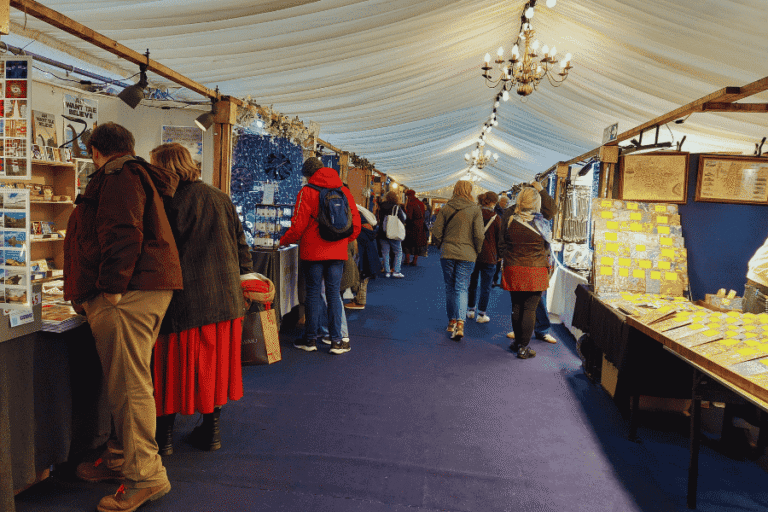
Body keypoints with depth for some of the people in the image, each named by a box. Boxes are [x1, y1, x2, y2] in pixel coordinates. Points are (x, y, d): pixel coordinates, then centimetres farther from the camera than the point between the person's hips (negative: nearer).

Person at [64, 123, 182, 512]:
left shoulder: (117, 176, -6)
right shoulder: (135, 174, 27)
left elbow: (124, 235, -20)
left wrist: (111, 289, -21)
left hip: (126, 295, -11)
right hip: (145, 289, 11)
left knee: (128, 384, -8)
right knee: (124, 382, 16)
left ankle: (146, 476, -2)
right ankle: (122, 458, 28)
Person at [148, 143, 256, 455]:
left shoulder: (169, 202, -10)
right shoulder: (221, 198, 9)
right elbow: (240, 243, 13)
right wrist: (244, 274, 22)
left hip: (184, 298, -5)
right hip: (225, 298, 5)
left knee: (174, 365, 8)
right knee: (214, 363, 15)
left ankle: (164, 435, 20)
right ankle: (211, 430, 24)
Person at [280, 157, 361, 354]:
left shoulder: (307, 191, -5)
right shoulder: (343, 190, 7)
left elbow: (299, 225, -7)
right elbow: (356, 221, 8)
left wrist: (284, 241, 10)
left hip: (313, 251, -3)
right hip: (338, 252, 3)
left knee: (313, 293, 5)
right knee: (334, 294, 7)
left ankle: (310, 339, 14)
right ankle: (336, 340, 7)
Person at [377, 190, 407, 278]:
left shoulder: (381, 206, 3)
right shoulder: (397, 207, -9)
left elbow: (378, 218, 10)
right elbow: (403, 219, -6)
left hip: (382, 233, 4)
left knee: (385, 253, 8)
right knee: (398, 252, 6)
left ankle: (387, 271, 7)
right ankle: (396, 271, 0)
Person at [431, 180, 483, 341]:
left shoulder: (446, 208, 2)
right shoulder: (475, 209, -3)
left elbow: (436, 231, 0)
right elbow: (478, 234, -8)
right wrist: (476, 252, 7)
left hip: (447, 253, 2)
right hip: (467, 255, -2)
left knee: (450, 287, 13)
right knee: (461, 288, 0)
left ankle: (451, 321, 21)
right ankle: (460, 324, -14)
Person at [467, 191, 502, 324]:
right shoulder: (496, 217, -8)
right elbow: (499, 237, -4)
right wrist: (499, 255, 8)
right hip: (489, 256, -3)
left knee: (472, 284, 16)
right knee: (485, 287, 4)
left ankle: (470, 310, 24)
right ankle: (481, 315, 7)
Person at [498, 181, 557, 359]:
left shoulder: (510, 220, -3)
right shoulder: (540, 222, -9)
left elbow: (502, 245, 4)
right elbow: (553, 208, 15)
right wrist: (542, 190, 22)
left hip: (513, 270, 3)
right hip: (535, 271, -3)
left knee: (516, 307, 14)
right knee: (530, 308, 3)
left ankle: (517, 342, 28)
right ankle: (523, 347, 6)